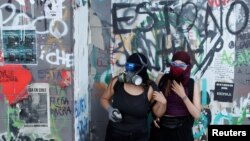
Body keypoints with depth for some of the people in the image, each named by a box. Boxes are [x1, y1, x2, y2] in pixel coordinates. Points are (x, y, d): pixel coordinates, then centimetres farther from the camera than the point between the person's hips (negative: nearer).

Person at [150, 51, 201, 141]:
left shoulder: (193, 84, -6)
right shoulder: (161, 78, -4)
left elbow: (197, 115, -9)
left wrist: (183, 95, -16)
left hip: (182, 130, -1)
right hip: (161, 128, 1)